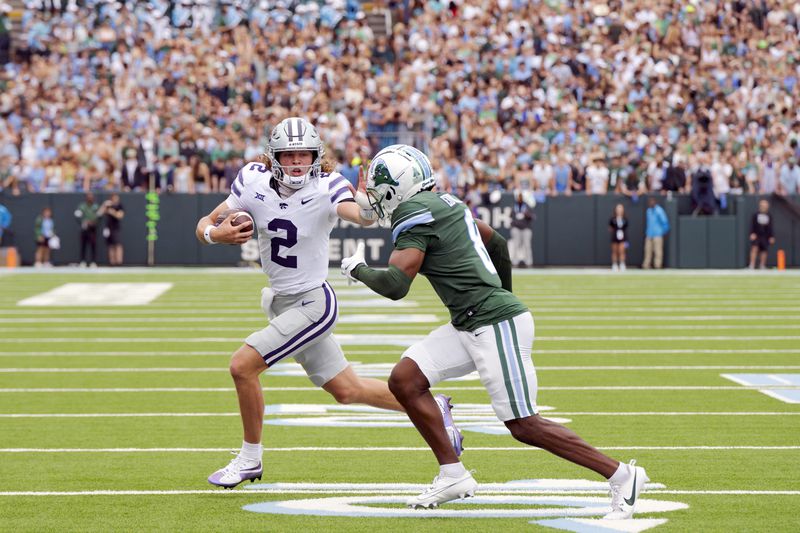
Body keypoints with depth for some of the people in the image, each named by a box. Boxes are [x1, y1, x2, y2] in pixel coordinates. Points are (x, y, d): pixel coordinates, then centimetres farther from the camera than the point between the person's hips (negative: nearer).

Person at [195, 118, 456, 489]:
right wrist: (215, 233, -23)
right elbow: (205, 225, 0)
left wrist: (370, 205, -62)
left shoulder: (326, 187, -19)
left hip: (312, 303, -6)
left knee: (242, 366, -16)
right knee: (347, 391, 16)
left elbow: (362, 217, -39)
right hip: (283, 302, 6)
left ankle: (250, 460, 3)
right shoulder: (254, 181, -6)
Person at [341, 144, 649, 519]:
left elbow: (395, 285, -21)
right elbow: (497, 244, 26)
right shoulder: (443, 203, 15)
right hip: (471, 327, 10)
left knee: (525, 426, -6)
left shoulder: (414, 217, -14)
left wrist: (358, 269, -1)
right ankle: (452, 475, 9)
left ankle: (621, 477, 1)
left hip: (496, 325, -10)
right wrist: (504, 293, 39)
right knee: (405, 380, 5)